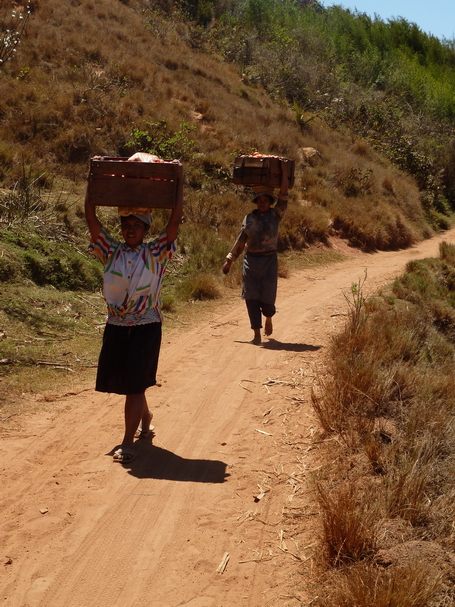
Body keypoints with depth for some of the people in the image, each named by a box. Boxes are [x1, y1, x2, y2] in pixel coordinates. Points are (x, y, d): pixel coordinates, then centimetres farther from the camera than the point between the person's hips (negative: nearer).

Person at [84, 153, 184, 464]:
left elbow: (175, 219, -10)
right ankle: (146, 418, 44)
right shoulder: (111, 251, 3)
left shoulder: (156, 253, -3)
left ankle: (128, 443, -1)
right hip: (116, 326, 4)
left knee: (135, 384, -6)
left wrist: (180, 181, -9)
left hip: (146, 326, -4)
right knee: (124, 383, 16)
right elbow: (91, 217, -1)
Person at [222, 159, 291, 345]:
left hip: (269, 261, -2)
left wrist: (284, 171, -9)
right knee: (251, 298, -2)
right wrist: (229, 260, 12)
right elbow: (240, 240, 13)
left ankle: (268, 319, 36)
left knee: (267, 297, 2)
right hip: (250, 261, 2)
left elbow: (284, 195, -8)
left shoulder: (275, 215, 2)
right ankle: (257, 334, 2)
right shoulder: (249, 218, 8)